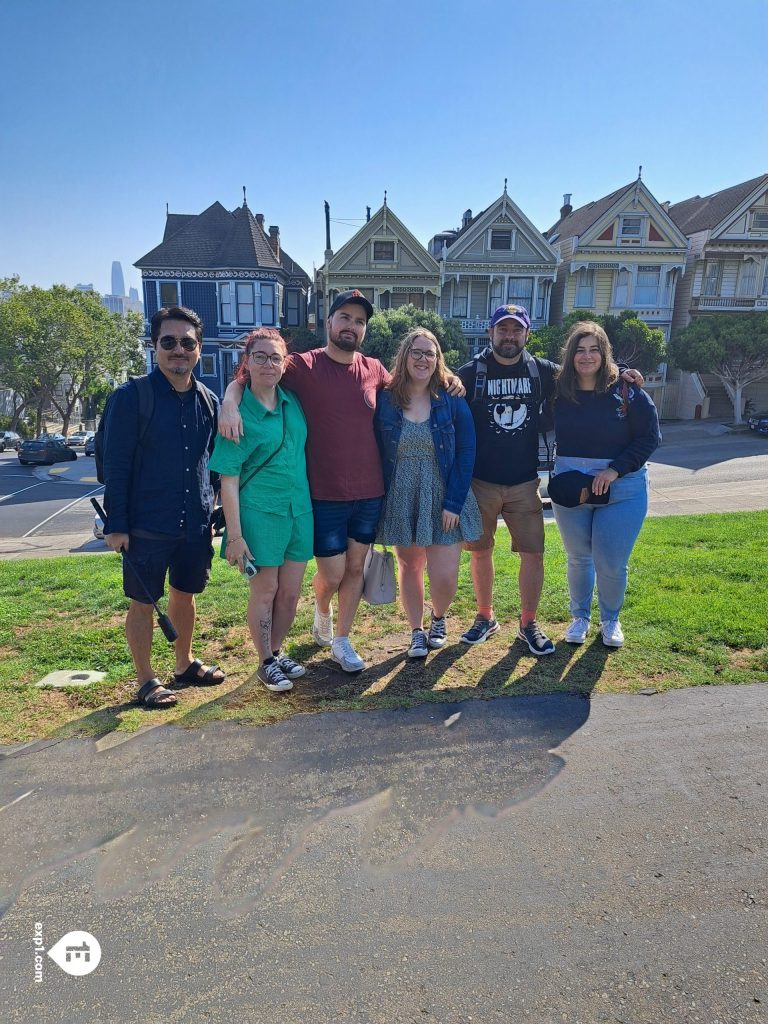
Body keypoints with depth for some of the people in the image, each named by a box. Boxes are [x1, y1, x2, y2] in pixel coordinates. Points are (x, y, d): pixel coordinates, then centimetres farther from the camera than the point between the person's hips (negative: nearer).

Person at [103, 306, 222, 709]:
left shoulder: (209, 400, 4)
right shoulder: (131, 397, -10)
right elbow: (115, 465, -10)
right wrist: (116, 524, -12)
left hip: (195, 523, 5)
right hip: (147, 525, -4)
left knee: (185, 593, 18)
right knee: (142, 601, 8)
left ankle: (185, 664, 38)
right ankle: (146, 680, 24)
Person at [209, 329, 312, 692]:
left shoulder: (292, 402, 5)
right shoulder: (238, 413, -10)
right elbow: (228, 479, -11)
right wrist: (235, 534, -15)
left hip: (299, 510, 5)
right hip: (259, 511, -5)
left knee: (291, 592, 12)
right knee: (265, 591, 6)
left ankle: (277, 652, 33)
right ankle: (266, 663, 25)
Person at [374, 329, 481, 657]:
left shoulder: (452, 401, -4)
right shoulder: (384, 400, -3)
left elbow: (466, 453, -5)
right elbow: (375, 454, 1)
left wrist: (454, 503, -12)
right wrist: (380, 501, -4)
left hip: (445, 502, -1)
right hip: (402, 503, 1)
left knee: (444, 576, -3)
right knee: (409, 568, 13)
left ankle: (438, 618, 32)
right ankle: (416, 632, 33)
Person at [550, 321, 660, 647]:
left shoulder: (626, 390, -9)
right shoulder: (558, 390, -3)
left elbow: (649, 437, -7)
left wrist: (615, 470, -17)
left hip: (622, 489, -2)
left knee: (612, 563, 2)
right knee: (578, 558, 14)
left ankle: (610, 620, 29)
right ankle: (579, 617, 36)